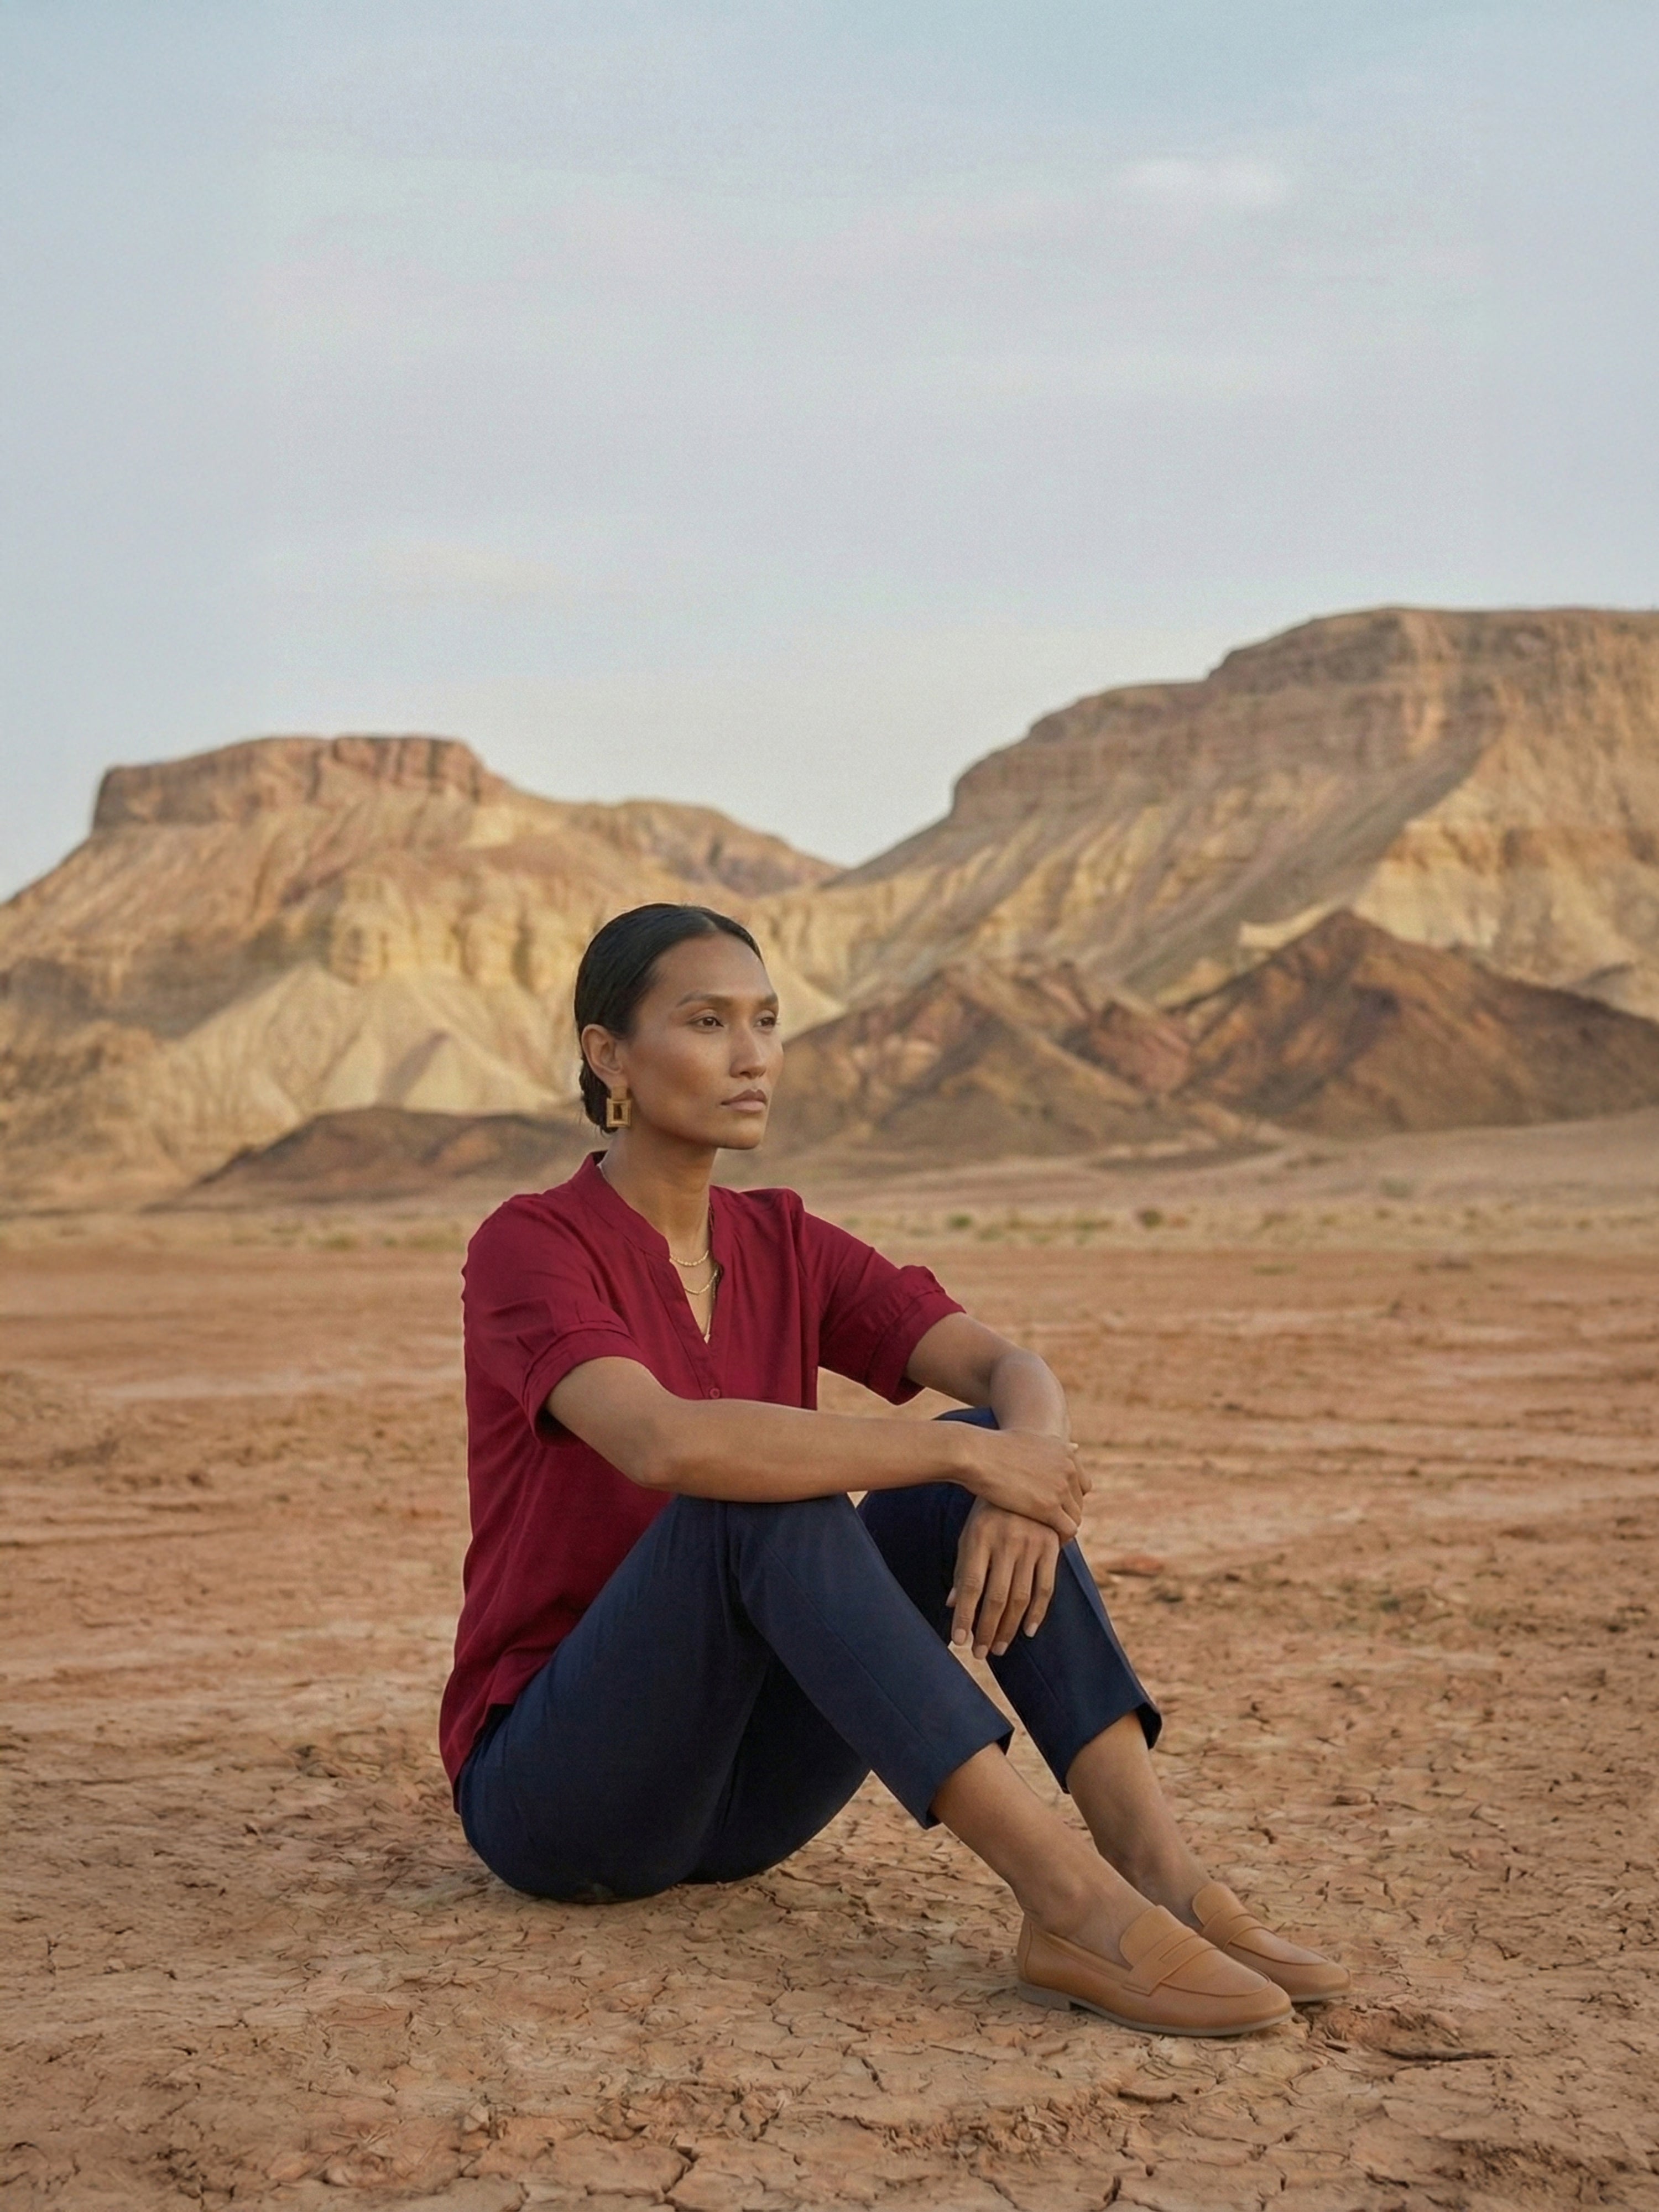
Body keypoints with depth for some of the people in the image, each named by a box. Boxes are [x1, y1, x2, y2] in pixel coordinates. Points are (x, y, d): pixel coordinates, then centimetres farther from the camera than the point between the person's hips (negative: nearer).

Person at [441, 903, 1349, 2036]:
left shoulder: (786, 1247, 6)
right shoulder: (530, 1248, -15)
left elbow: (1017, 1377, -7)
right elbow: (666, 1444, -35)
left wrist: (1015, 1488, -30)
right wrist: (963, 1454, -30)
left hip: (745, 1790, 6)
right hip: (553, 1790, -6)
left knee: (997, 1442, -13)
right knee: (762, 1494, -33)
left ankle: (1155, 1867, -27)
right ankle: (1069, 1896, -39)